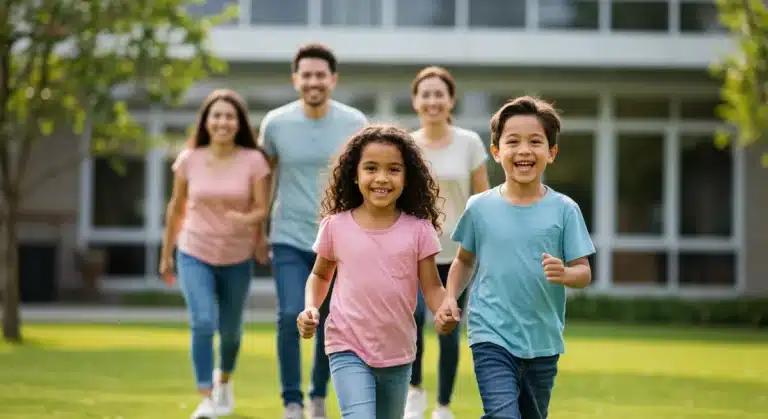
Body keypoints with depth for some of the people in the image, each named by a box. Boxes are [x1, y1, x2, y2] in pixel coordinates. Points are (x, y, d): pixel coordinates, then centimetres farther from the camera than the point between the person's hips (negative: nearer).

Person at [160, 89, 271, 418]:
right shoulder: (189, 160, -7)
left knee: (229, 330, 15)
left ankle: (224, 378, 46)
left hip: (237, 259, 1)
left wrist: (247, 219, -34)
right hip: (195, 255, -1)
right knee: (203, 323, -19)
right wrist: (166, 254, 12)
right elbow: (176, 207, 5)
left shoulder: (253, 160, -11)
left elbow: (262, 209, -11)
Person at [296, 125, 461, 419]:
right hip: (348, 349, -2)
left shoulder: (418, 230, -4)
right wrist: (310, 309, -6)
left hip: (398, 353, 2)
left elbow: (432, 287, -2)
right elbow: (320, 275, 13)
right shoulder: (336, 226, -3)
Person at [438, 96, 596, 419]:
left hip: (543, 341, 2)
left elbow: (584, 272, -2)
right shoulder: (480, 207, 0)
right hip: (492, 336, -2)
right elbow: (464, 260, 14)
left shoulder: (564, 210, -2)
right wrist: (450, 296, -2)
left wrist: (565, 273, -23)